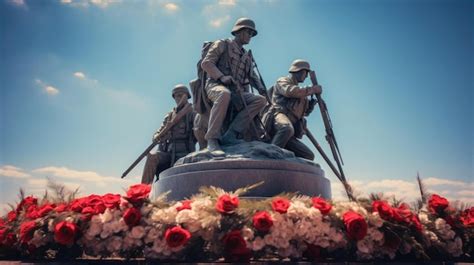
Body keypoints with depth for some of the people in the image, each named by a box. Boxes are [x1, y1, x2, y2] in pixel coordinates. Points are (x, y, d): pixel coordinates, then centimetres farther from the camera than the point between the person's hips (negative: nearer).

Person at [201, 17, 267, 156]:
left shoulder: (247, 56, 27)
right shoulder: (222, 45, 9)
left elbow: (252, 76, 23)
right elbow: (206, 63, -2)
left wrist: (260, 87, 0)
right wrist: (221, 77, -19)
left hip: (237, 92, 6)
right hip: (216, 86, -6)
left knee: (261, 100, -20)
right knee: (224, 94, -42)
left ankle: (231, 134, -28)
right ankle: (212, 139, -40)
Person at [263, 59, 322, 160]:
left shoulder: (299, 89, 32)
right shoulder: (283, 81, 10)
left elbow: (304, 112, 34)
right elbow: (291, 91, -14)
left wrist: (311, 103, 13)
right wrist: (312, 89, -6)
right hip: (278, 117, -8)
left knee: (309, 155, -4)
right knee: (287, 128, -43)